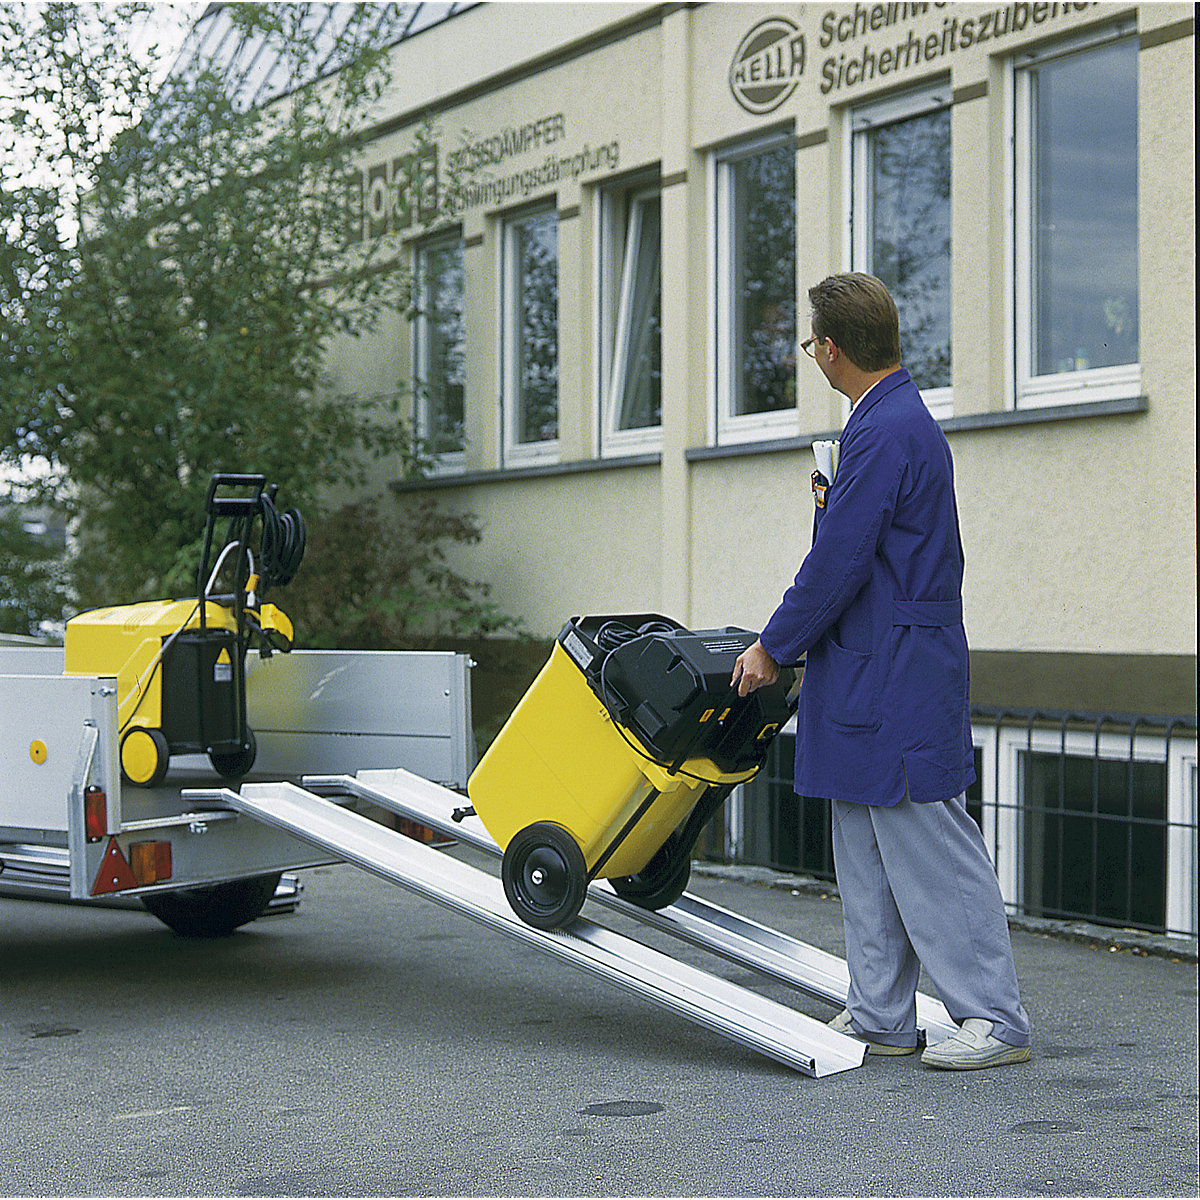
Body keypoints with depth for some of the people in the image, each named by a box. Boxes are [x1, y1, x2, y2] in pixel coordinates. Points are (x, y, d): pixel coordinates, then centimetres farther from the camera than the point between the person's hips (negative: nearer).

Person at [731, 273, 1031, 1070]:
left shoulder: (887, 434, -18)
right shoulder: (898, 421, 14)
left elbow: (838, 566, -19)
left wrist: (773, 649, -9)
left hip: (896, 683, -11)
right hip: (871, 681, 11)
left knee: (931, 853, -5)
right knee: (867, 858, 14)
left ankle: (996, 1020, 2)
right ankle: (879, 1018, 21)